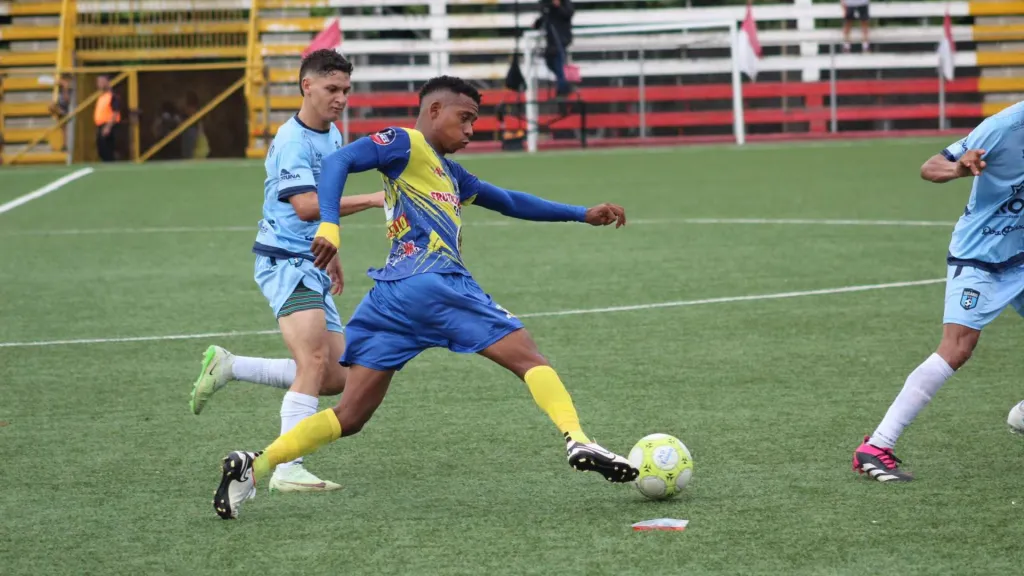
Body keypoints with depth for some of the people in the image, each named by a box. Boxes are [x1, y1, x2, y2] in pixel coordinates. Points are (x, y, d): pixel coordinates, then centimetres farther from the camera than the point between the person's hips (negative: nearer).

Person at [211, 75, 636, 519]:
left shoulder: (450, 173, 32)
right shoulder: (405, 144, 5)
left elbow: (510, 203, 41)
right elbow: (338, 162, -8)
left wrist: (582, 214, 42)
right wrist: (329, 226, -23)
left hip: (390, 298, 9)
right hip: (433, 282, -9)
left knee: (351, 416, 3)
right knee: (529, 360, -4)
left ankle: (253, 467, -8)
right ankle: (577, 441, -22)